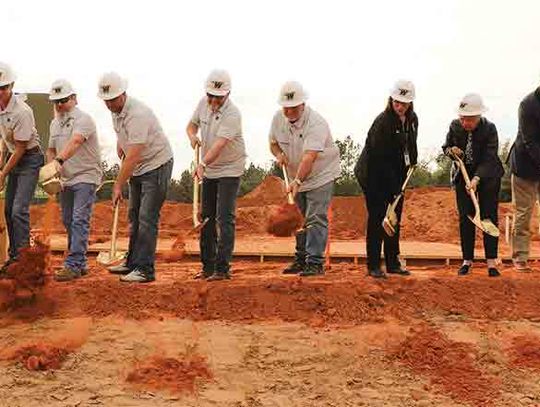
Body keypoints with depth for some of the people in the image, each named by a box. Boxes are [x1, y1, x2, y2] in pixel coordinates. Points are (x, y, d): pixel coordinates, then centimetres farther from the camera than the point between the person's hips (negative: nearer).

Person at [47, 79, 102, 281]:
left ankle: (73, 265, -17)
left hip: (86, 176, -8)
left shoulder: (83, 119, -14)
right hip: (66, 179, 8)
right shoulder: (54, 123, 12)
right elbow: (51, 150, 20)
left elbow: (75, 142, -31)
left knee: (79, 220, -14)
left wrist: (59, 160, -46)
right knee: (68, 221, 10)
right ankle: (80, 263, 19)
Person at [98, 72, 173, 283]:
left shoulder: (137, 115, -29)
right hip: (137, 167, 10)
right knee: (134, 216, 15)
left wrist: (118, 185, -28)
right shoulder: (116, 109, 0)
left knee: (147, 218, -12)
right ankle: (133, 262, 25)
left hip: (156, 165, -10)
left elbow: (132, 157, -31)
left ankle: (145, 269, -9)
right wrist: (120, 143, 12)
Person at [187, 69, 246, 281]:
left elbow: (219, 145, -35)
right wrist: (192, 136, -12)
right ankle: (207, 267, 18)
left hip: (229, 170, -7)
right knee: (206, 217, 10)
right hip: (209, 170, 7)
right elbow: (192, 124, 12)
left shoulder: (232, 114, -24)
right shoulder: (204, 103, -2)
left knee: (224, 218, -12)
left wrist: (202, 165, -48)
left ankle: (222, 269, -9)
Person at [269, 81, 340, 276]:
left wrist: (297, 181, -49)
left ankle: (315, 263, -12)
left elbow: (309, 157, -39)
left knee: (315, 219, -13)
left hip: (321, 174, -7)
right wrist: (279, 154, -14)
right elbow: (273, 143, 9)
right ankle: (301, 260, 23)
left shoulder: (316, 123, -29)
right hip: (297, 176, 7)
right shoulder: (278, 118, -7)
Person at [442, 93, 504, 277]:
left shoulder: (489, 129, -21)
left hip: (487, 175, -3)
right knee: (465, 217, 1)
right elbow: (446, 147, 7)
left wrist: (476, 179, -39)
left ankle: (491, 262, 1)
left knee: (489, 216, -3)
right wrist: (451, 151, -18)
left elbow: (489, 158, -26)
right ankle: (467, 260, 8)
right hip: (463, 175, 3)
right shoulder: (455, 126, -9)